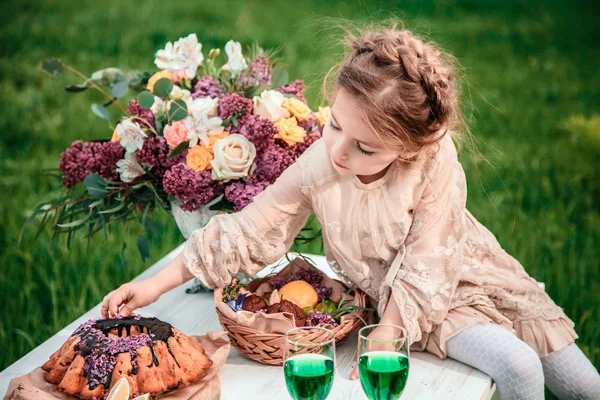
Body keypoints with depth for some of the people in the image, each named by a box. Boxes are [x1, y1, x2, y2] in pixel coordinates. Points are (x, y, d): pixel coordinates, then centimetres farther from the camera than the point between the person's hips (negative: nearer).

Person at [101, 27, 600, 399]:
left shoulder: (435, 165, -28)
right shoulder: (318, 165, -22)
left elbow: (422, 272, -24)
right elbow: (244, 233, -16)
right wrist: (154, 286, -16)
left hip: (464, 277, 1)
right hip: (399, 299, -1)